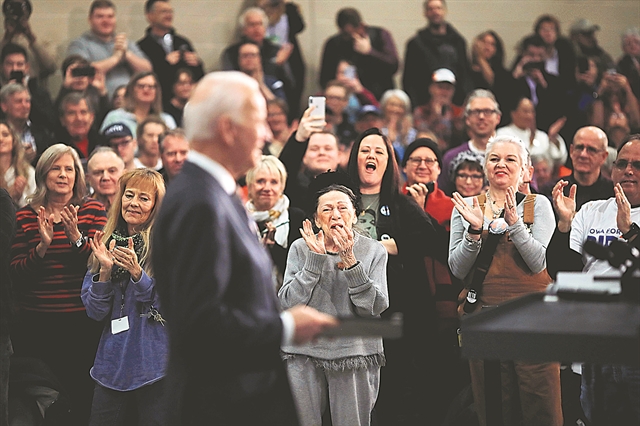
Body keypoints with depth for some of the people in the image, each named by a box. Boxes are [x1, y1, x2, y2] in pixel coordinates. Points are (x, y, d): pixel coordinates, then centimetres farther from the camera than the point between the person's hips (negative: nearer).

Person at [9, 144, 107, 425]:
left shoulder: (93, 210, 2)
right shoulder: (25, 216, 5)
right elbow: (16, 274, -3)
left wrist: (76, 237, -22)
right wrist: (43, 246, -18)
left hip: (83, 321, -1)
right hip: (37, 324, 1)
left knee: (83, 396, 4)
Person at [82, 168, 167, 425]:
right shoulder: (106, 244, 9)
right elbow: (95, 311, 4)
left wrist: (136, 273, -24)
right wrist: (105, 270, -11)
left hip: (155, 367, -4)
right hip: (112, 367, 4)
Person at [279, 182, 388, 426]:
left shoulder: (374, 251, 2)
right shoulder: (301, 248, 4)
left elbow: (375, 307, -9)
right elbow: (289, 303, -7)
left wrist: (350, 262, -17)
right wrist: (315, 259, -13)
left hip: (356, 353, 0)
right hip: (305, 353, 1)